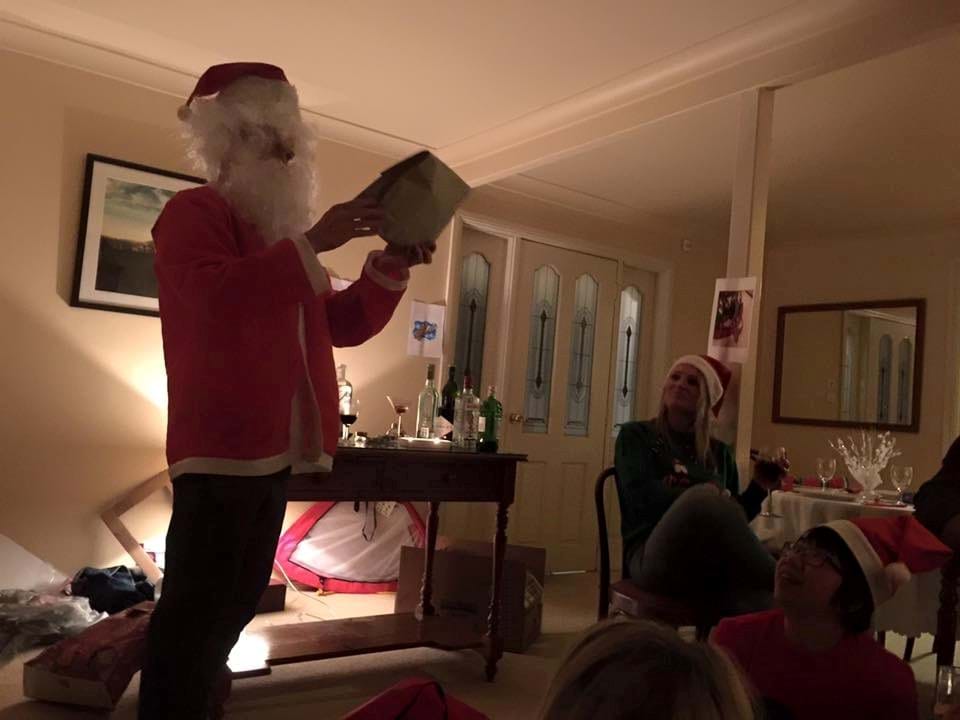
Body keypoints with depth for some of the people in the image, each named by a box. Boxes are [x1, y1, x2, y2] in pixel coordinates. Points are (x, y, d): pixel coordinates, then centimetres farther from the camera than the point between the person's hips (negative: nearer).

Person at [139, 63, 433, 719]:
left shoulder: (284, 231, 21)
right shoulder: (194, 212, -4)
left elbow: (343, 326, 18)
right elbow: (215, 297, -25)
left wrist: (391, 267, 3)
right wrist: (314, 242, -26)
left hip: (276, 448, 9)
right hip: (220, 446, -9)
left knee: (236, 604, 16)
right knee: (196, 607, -5)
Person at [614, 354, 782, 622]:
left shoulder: (719, 452, 22)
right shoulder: (636, 436, 12)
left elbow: (732, 520, 18)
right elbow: (645, 498, -5)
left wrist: (759, 487, 4)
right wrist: (710, 498, -9)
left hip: (712, 564, 2)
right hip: (654, 558, -1)